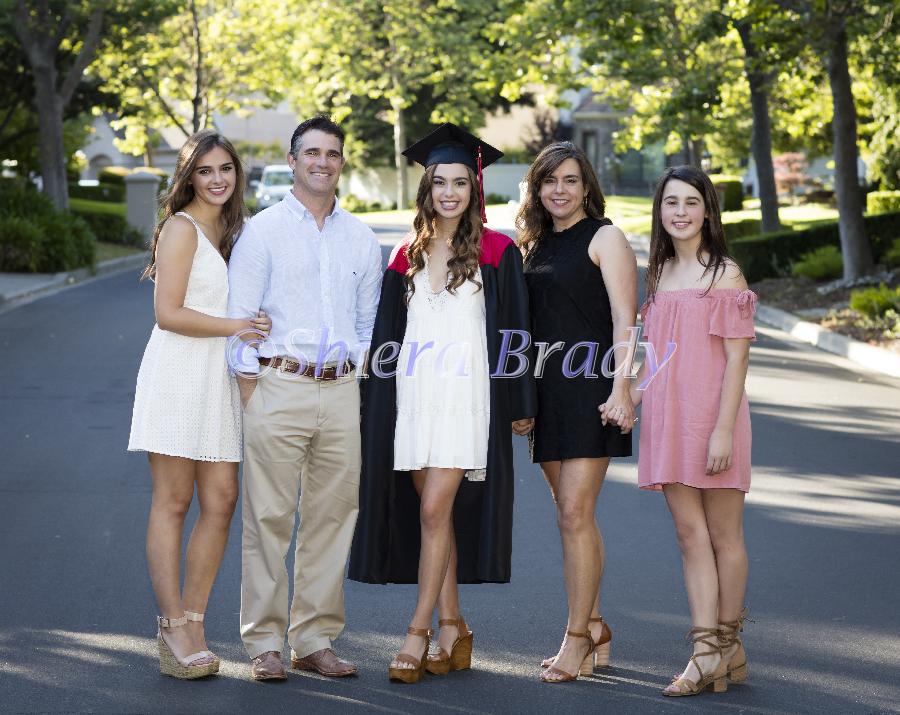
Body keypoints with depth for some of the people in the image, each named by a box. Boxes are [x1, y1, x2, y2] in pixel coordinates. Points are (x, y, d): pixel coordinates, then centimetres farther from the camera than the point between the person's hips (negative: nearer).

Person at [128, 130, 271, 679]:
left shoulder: (232, 230, 18)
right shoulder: (181, 228, -6)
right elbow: (168, 313, -13)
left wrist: (256, 328, 8)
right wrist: (234, 325, -16)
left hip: (221, 378, 7)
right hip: (179, 372, -7)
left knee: (221, 501, 1)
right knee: (173, 502, -3)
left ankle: (192, 622, 9)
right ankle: (174, 626, 0)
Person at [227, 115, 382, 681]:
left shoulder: (362, 239, 14)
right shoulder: (263, 231, 2)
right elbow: (240, 316, -1)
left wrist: (367, 388, 10)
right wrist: (250, 394, -7)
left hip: (342, 391, 4)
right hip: (279, 385, -4)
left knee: (333, 518, 5)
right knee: (269, 518, -4)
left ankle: (315, 639, 13)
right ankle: (265, 642, 4)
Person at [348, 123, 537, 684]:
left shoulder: (496, 252, 0)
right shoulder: (407, 256, 12)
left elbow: (515, 327, -1)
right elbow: (389, 333, 15)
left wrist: (520, 403, -4)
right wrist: (379, 404, 11)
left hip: (466, 394, -4)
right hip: (412, 393, 4)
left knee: (435, 511, -11)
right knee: (435, 512, 7)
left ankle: (419, 632, -5)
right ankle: (454, 630, 15)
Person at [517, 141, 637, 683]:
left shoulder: (604, 238, -4)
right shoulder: (536, 245, 16)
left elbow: (625, 319, -12)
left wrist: (621, 388, -21)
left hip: (590, 389, -7)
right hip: (546, 392, 7)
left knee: (574, 513, -10)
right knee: (573, 515, 11)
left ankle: (577, 638, -3)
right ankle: (594, 631, 21)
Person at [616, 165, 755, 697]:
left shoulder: (725, 274, -7)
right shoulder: (660, 273, 13)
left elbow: (737, 358, -11)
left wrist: (722, 431, -17)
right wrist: (628, 399, 3)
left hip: (712, 418, -6)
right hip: (668, 419, 6)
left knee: (724, 535, 5)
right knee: (690, 534, 3)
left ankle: (727, 645, 16)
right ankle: (708, 653, 4)